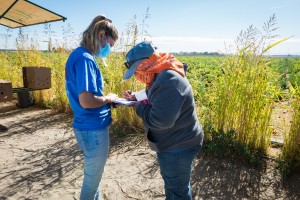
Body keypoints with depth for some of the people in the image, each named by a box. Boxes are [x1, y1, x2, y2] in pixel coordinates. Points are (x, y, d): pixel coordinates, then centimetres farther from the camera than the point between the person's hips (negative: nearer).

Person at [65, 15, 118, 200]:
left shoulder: (79, 55, 10)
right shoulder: (85, 58, -21)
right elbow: (86, 101, -28)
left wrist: (106, 100, 7)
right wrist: (109, 98, -10)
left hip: (92, 126, 10)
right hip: (93, 129, -10)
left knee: (94, 176, 26)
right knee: (92, 180, 12)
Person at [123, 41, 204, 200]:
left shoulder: (169, 80, -29)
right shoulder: (161, 76, 5)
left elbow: (159, 120, -33)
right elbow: (157, 105, 14)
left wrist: (138, 107, -17)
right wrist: (136, 99, -1)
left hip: (179, 147, -10)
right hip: (173, 144, 10)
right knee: (171, 183, 30)